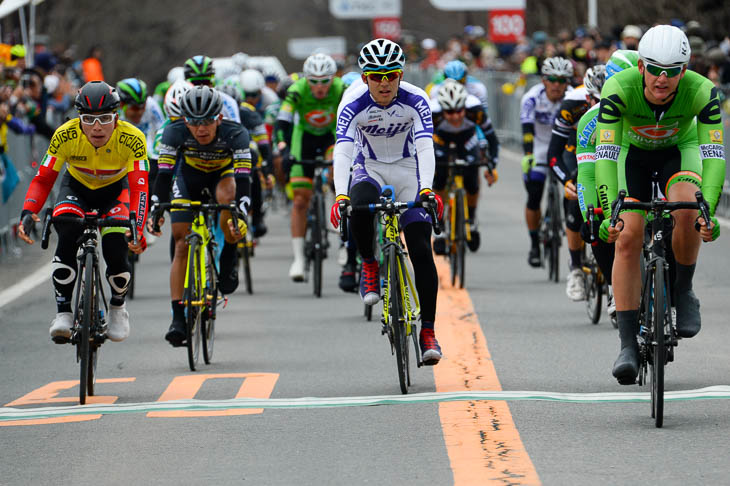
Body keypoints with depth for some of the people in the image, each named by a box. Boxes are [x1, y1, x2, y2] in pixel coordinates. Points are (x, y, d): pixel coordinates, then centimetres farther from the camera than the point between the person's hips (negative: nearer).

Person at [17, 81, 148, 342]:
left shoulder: (132, 139, -32)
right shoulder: (65, 135, -30)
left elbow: (139, 187, -35)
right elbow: (42, 179, -26)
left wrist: (137, 228, -50)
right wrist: (28, 213, -43)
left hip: (115, 189, -1)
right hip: (77, 186, 1)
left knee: (116, 250, -21)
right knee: (67, 239, -28)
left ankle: (118, 305, 10)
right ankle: (63, 311, -15)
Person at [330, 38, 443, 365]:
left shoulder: (415, 100, -20)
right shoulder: (354, 103, -21)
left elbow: (425, 148, -29)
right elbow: (342, 151, -30)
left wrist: (427, 189, -46)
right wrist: (340, 196, -45)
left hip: (407, 171, 0)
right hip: (370, 169, 0)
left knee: (421, 250, -11)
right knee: (359, 206, -37)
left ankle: (428, 331, -3)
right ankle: (370, 265, -9)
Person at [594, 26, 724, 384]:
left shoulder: (702, 92, -33)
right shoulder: (619, 89, -34)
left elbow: (714, 154, -35)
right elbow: (605, 153, -37)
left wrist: (708, 212, -48)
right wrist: (608, 213, -47)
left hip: (679, 149, 0)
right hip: (633, 153, 0)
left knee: (686, 210, -31)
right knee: (627, 238, -14)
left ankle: (683, 292, -5)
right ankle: (628, 345, -9)